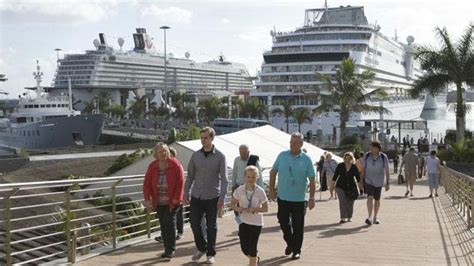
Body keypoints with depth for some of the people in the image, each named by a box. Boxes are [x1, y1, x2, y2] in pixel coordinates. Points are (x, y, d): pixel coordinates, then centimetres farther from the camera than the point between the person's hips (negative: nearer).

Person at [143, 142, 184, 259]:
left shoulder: (175, 164, -9)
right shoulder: (152, 166, 0)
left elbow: (180, 182, -9)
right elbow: (147, 184, -1)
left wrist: (177, 198, -12)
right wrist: (147, 199, -10)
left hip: (172, 202, -3)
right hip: (159, 203, 4)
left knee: (169, 223, -10)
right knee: (163, 225, 7)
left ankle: (171, 249, 1)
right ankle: (168, 249, 18)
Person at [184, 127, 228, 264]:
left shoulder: (220, 156, -4)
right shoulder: (195, 155, 4)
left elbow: (224, 179, -6)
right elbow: (190, 175, 10)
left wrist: (222, 198, -12)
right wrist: (186, 193, 5)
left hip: (212, 197, -3)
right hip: (196, 196, 3)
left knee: (211, 226, 5)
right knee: (194, 223, 3)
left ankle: (211, 254, 19)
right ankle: (201, 248, 26)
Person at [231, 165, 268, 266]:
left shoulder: (260, 191, -12)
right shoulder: (239, 190, -8)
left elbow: (265, 208, -6)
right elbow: (232, 203, 4)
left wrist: (255, 209, -23)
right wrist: (237, 208, -17)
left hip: (256, 223, -2)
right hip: (243, 222, 2)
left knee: (252, 247, -1)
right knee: (244, 247, 8)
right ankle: (255, 258, 38)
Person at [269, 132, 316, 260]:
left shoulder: (306, 159, -5)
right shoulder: (282, 155, 0)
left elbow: (312, 180, -3)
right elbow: (273, 172, 9)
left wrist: (312, 198, -8)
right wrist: (271, 190, 6)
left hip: (299, 199, -2)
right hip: (283, 197, 2)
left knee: (298, 226, 5)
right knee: (283, 221, 10)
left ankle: (296, 250, 20)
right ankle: (290, 243, 35)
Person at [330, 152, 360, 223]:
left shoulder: (354, 167, -1)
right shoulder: (340, 166, -2)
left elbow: (358, 177, 7)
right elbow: (335, 175, 4)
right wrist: (333, 183, 3)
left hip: (351, 187, 1)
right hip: (341, 187, -1)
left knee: (350, 203, 5)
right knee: (342, 202, -10)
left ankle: (349, 217, 21)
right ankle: (343, 218, -10)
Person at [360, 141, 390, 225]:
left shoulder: (384, 157, -11)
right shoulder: (367, 156, -8)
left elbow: (387, 171, -8)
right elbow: (363, 168, 1)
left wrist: (387, 183, -11)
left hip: (378, 182, 1)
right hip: (368, 180, -1)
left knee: (377, 200, 11)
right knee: (370, 197, -19)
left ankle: (375, 218, 27)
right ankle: (369, 218, -25)